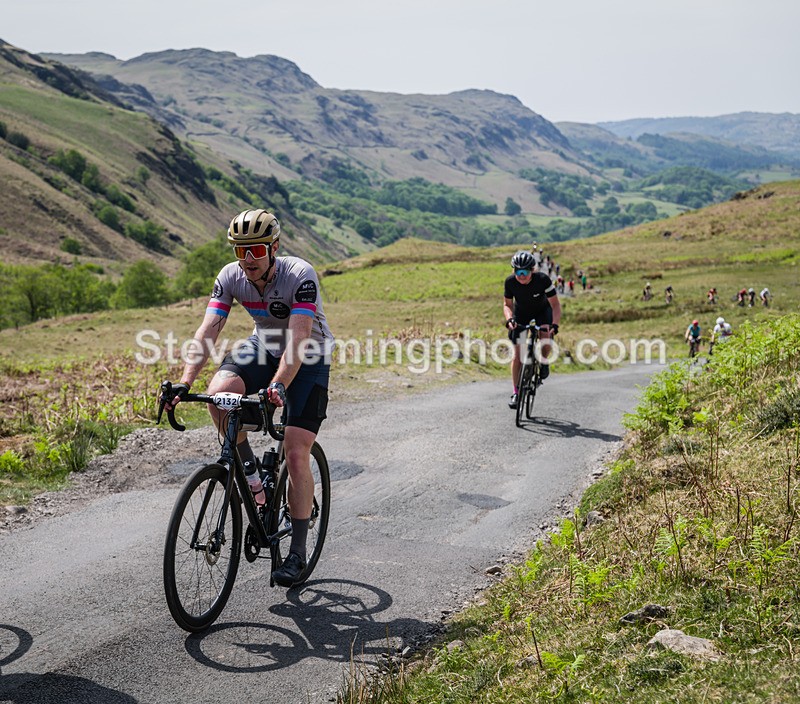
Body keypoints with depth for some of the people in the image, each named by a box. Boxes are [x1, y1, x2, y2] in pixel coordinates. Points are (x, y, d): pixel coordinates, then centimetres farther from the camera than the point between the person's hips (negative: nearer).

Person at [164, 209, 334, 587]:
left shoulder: (300, 275, -30)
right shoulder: (230, 277, -16)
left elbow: (298, 339, -39)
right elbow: (207, 332, -23)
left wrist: (278, 385, -54)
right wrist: (185, 381, -37)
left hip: (309, 358, -4)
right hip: (264, 347, 4)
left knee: (296, 455, -13)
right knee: (219, 391, -29)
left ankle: (297, 552, 0)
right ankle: (245, 463, -1)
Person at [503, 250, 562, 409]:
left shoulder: (543, 280, -31)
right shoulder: (510, 282, -25)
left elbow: (555, 304, -26)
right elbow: (507, 304, -11)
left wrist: (555, 324, -42)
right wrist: (510, 319, -32)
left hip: (542, 311, -2)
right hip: (521, 314, 2)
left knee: (546, 338, -33)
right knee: (517, 355, -4)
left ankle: (544, 362, 0)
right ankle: (516, 393, 6)